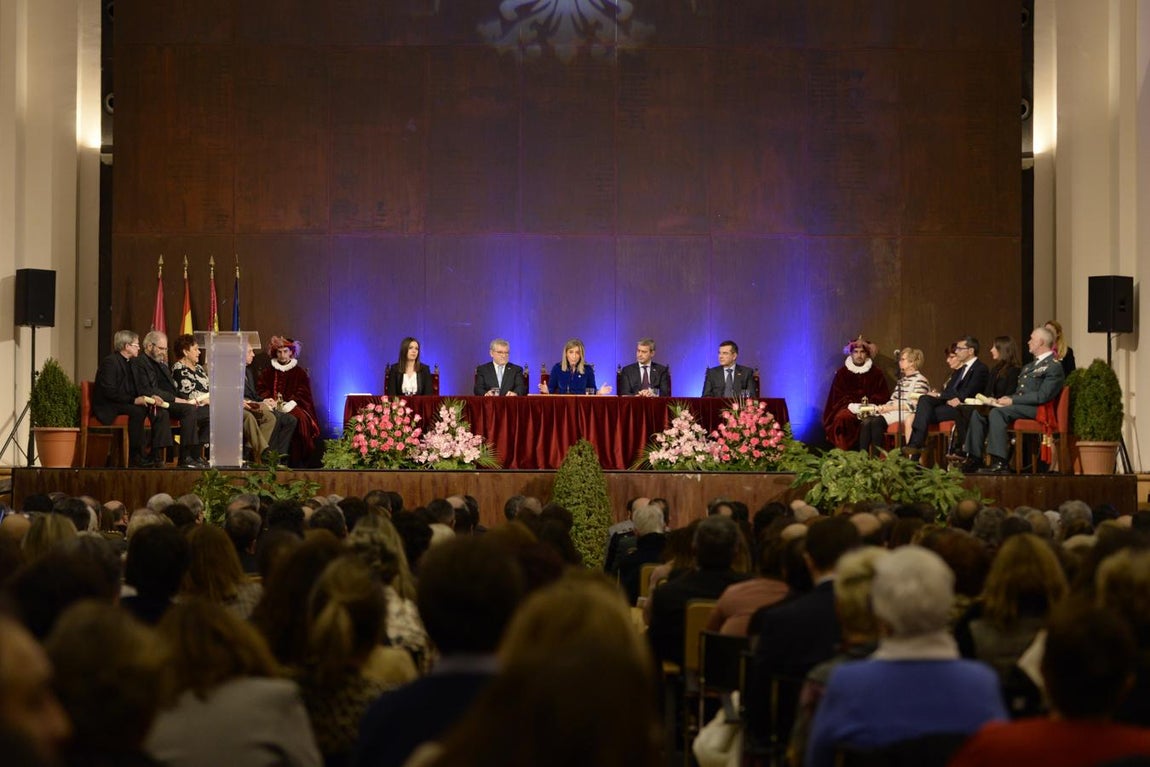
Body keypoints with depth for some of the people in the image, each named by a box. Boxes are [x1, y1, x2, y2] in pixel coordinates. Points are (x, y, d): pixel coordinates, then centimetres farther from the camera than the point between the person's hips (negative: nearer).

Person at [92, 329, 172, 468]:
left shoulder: (133, 362, 15)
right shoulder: (109, 362, -12)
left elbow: (139, 388, 17)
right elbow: (109, 392, -21)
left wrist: (149, 398, -5)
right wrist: (134, 400, -26)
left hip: (129, 403, 8)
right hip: (108, 407, -8)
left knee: (162, 412, -12)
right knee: (138, 411, -35)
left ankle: (157, 456, -16)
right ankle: (135, 457, -29)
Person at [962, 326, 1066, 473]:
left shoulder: (1054, 366, -4)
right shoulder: (1029, 366, 26)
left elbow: (1042, 396, -15)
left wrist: (1012, 400, -16)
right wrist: (1007, 399, 2)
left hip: (1035, 409, -9)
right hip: (1018, 404, 9)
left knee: (997, 412, -33)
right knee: (978, 412, -9)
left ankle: (1000, 462, -38)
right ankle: (974, 457, -12)